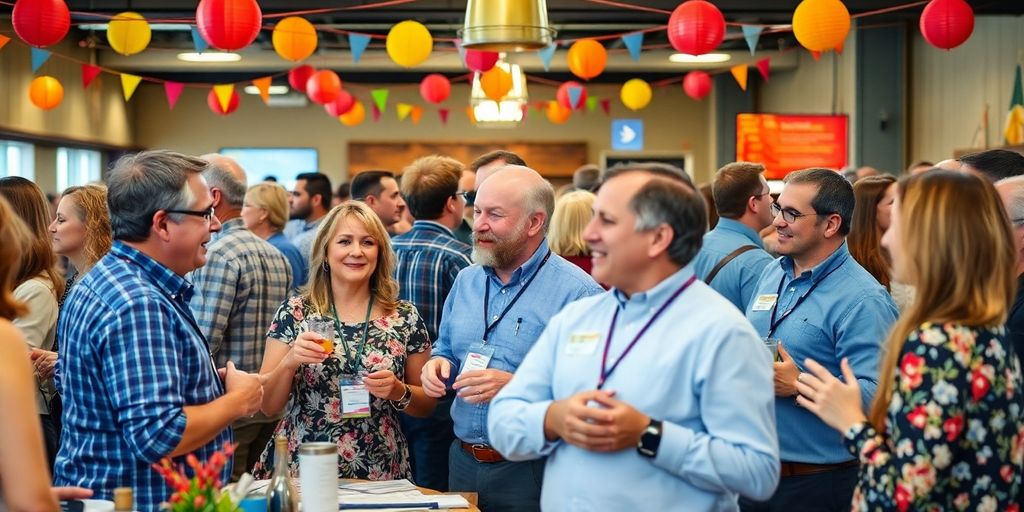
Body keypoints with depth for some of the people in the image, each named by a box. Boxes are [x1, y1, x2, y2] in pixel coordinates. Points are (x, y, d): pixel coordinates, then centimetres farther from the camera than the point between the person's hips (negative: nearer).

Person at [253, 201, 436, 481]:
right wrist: (289, 361, -19)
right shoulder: (294, 312, -1)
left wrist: (398, 392, -12)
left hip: (378, 474, 1)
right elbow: (267, 405, -2)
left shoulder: (405, 319, 0)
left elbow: (426, 405, 8)